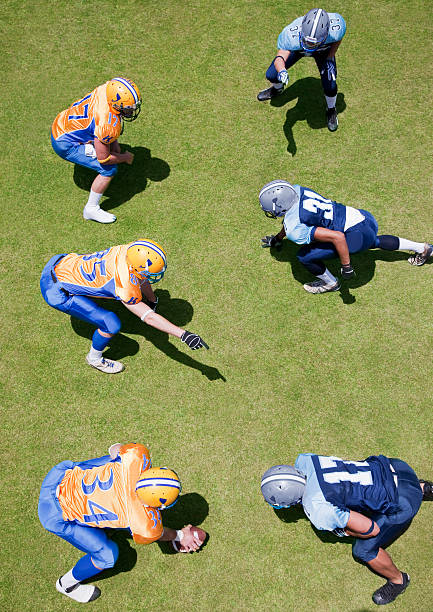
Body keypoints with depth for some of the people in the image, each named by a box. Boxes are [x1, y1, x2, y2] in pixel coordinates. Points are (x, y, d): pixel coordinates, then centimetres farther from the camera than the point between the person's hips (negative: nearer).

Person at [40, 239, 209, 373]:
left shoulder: (129, 250, -9)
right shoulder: (125, 287, -30)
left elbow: (141, 278, 12)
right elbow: (149, 317, -26)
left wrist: (152, 301, 27)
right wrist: (184, 335, -30)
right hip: (55, 292, -8)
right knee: (112, 324, -13)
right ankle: (95, 358, 15)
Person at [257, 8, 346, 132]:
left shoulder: (335, 29, -42)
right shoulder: (291, 35, -47)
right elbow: (280, 57, -49)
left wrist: (330, 57, -18)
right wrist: (282, 71, -71)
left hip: (324, 50, 0)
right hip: (297, 49, 0)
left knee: (330, 85, -14)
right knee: (272, 75, 1)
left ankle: (331, 110, 23)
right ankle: (277, 89, 43)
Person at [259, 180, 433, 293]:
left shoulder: (296, 230, -25)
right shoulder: (295, 190, 0)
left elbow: (337, 237, -31)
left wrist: (346, 267, -20)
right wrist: (277, 238, 34)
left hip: (356, 234, -9)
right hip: (363, 217, 9)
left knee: (304, 256, -5)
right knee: (374, 242, 41)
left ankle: (330, 283, 22)